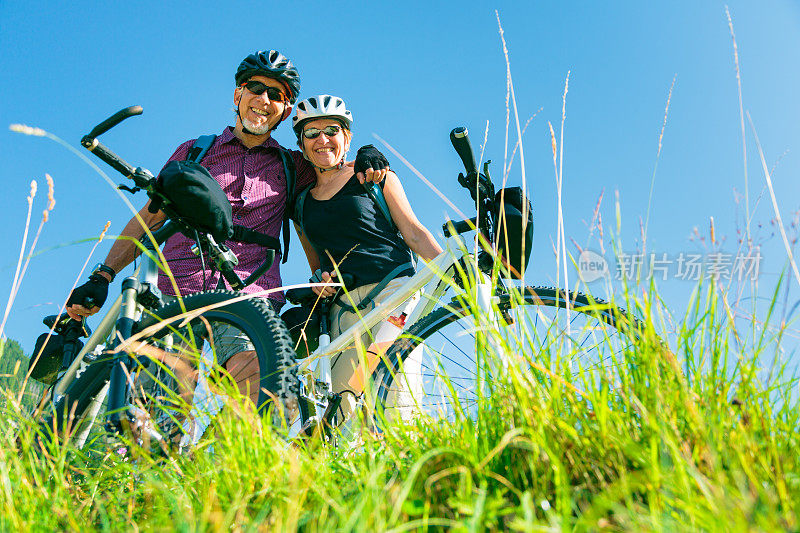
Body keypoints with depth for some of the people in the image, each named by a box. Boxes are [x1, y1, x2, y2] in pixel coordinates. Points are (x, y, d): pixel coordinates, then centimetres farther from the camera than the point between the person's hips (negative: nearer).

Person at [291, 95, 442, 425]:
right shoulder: (302, 205, 20)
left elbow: (414, 233, 6)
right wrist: (320, 282, 2)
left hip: (393, 287, -3)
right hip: (345, 305, 3)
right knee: (343, 402, -10)